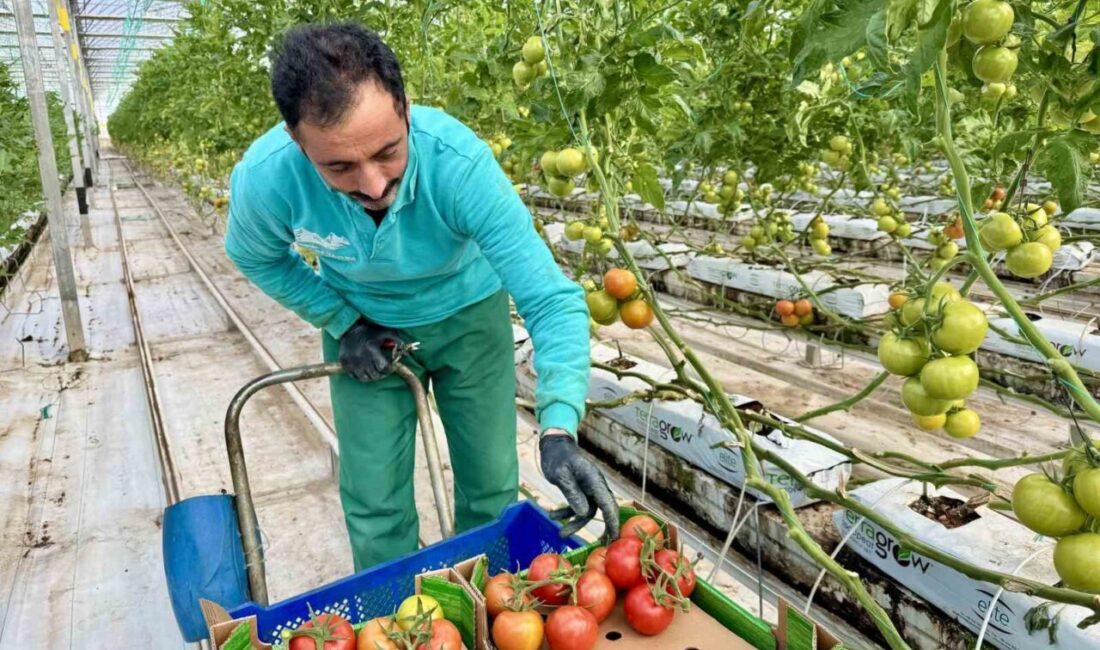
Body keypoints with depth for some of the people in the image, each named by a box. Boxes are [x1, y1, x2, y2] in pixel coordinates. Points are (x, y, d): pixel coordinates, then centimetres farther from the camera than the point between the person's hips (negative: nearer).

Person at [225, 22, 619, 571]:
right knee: (375, 504, 5)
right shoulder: (265, 179, -30)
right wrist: (342, 322, -12)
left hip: (468, 315, 0)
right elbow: (257, 257, -4)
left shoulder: (459, 164, -36)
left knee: (492, 486, 8)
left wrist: (558, 431, -45)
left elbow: (552, 300, -35)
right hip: (364, 328, 1)